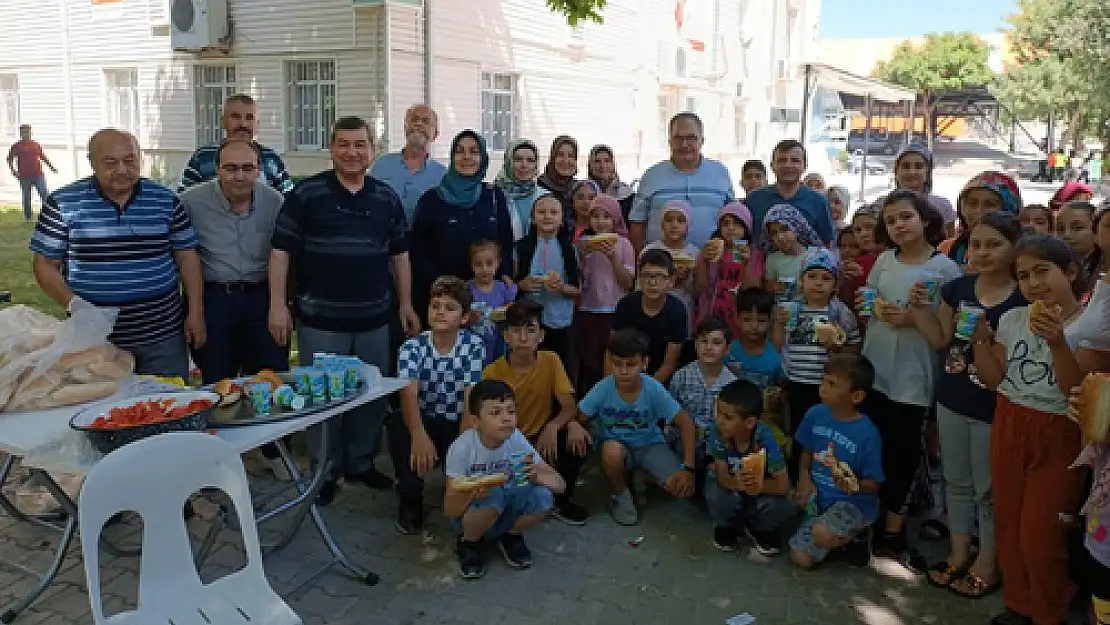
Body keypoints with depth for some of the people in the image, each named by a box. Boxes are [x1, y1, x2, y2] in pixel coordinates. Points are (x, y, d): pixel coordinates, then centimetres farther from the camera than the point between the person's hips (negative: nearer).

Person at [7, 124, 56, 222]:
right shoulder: (16, 146, 3)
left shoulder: (36, 144, 10)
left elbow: (43, 157, 19)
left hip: (38, 175, 1)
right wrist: (13, 170, -10)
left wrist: (51, 167, 14)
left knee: (45, 194, -7)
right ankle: (27, 217, 16)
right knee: (26, 198, 5)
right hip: (24, 176, -1)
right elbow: (10, 159, 3)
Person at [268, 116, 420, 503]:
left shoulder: (387, 198, 7)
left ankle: (362, 462, 30)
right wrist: (278, 305, -11)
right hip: (320, 318, -3)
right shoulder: (305, 194, -5)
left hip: (374, 318, 4)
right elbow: (281, 251, -6)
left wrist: (406, 304, 9)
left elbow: (399, 254, 13)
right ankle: (325, 470, 22)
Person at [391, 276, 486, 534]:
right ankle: (410, 503, -11)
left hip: (459, 425, 0)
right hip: (424, 423, 0)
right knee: (397, 426, -31)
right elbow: (408, 393, -28)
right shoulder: (412, 347, -9)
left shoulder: (474, 346, -8)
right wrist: (418, 434, -48)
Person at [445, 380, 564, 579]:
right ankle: (469, 542, -4)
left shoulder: (517, 441, -15)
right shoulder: (462, 448, -23)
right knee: (493, 495, -36)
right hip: (468, 515, -3)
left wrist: (536, 476, -35)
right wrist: (469, 494, -46)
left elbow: (559, 484, -13)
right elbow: (449, 510, -23)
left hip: (504, 513, 3)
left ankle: (511, 536, 5)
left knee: (542, 497, -26)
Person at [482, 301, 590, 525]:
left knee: (579, 439, -26)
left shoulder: (550, 361, -9)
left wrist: (553, 426, -33)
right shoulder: (493, 371, -12)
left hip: (540, 437, 2)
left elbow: (570, 406, -12)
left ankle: (560, 499, -1)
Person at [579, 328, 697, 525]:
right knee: (613, 451, -37)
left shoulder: (653, 389, -22)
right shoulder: (604, 388, -22)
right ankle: (619, 494, -4)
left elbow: (685, 423, -16)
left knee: (681, 487, -22)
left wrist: (688, 468, -24)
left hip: (649, 444, 1)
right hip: (615, 444, 0)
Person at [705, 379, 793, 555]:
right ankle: (727, 526, 4)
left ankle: (759, 529, 5)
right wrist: (737, 483, -48)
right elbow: (722, 475, -26)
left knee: (784, 504, -31)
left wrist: (760, 485, -47)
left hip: (762, 489, 0)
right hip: (730, 485, 1)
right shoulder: (717, 432, -27)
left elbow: (784, 484, -29)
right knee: (717, 498, -33)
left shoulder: (764, 438, -30)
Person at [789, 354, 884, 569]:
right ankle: (840, 535, 21)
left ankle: (856, 535, 1)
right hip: (819, 499, 5)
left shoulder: (867, 433, -19)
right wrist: (805, 477, -5)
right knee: (801, 558, -6)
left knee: (822, 534, -34)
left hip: (854, 502, -5)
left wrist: (855, 486, -33)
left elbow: (874, 484, -12)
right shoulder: (816, 414, -5)